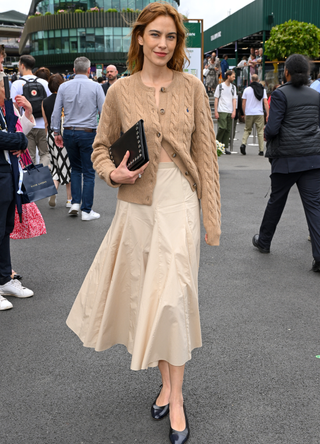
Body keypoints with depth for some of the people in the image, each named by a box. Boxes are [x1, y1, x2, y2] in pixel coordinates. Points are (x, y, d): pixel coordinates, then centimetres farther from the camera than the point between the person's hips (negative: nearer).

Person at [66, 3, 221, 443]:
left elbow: (205, 152, 2)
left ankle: (176, 398, 13)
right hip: (136, 204, 2)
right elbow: (101, 148, 11)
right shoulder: (120, 91, 2)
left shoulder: (192, 87, 2)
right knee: (146, 295, 10)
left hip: (179, 201, -1)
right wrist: (113, 173, -12)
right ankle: (167, 383, 32)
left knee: (172, 295, -5)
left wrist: (211, 215, -2)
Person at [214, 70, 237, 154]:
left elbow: (234, 99, 11)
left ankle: (225, 147, 6)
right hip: (222, 111, -4)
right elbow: (216, 99, 3)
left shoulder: (233, 87, 15)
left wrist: (234, 111, -1)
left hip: (230, 112, 4)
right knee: (222, 128, -15)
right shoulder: (220, 86, 4)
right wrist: (216, 111, -5)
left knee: (228, 130, 1)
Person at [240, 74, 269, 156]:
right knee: (260, 131, 4)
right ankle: (261, 150, 2)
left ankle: (243, 144, -10)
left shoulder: (247, 89, 3)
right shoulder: (263, 89, 5)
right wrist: (267, 114, 1)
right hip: (259, 114, 0)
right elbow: (265, 103, -1)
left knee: (247, 130, 14)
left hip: (249, 113, 0)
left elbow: (243, 104, 2)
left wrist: (244, 113, 14)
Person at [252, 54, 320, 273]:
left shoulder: (281, 94, -8)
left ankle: (264, 241, 33)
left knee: (276, 201, 14)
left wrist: (267, 135, 7)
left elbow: (273, 128, -13)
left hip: (286, 158, -3)